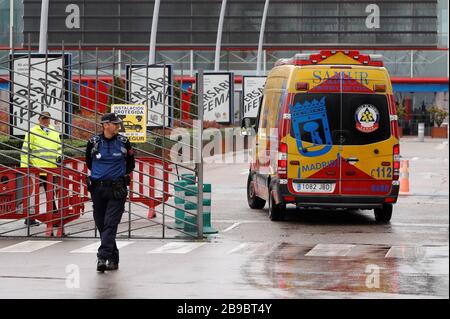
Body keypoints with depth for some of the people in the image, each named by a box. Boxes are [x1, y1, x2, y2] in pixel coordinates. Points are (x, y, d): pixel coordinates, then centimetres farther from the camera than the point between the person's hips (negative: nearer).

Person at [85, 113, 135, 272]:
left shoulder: (123, 142, 1)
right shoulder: (93, 142, 1)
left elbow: (130, 164, 15)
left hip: (117, 190, -2)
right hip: (98, 189, 2)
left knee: (110, 224, -13)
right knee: (101, 224, 6)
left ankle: (103, 257, -21)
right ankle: (113, 260, 18)